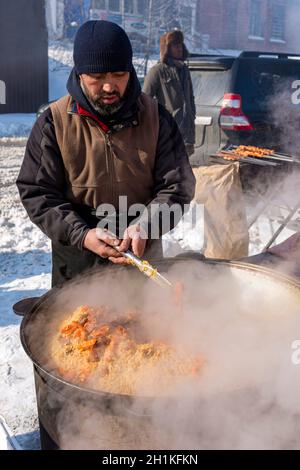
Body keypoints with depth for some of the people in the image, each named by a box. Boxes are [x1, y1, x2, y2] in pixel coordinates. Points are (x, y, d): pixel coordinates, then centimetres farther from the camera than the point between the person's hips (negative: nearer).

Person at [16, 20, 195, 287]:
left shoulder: (155, 117, -5)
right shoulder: (54, 122, -8)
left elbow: (177, 184, -6)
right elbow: (37, 193, -8)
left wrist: (144, 226, -23)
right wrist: (82, 235, -22)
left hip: (143, 257, 1)